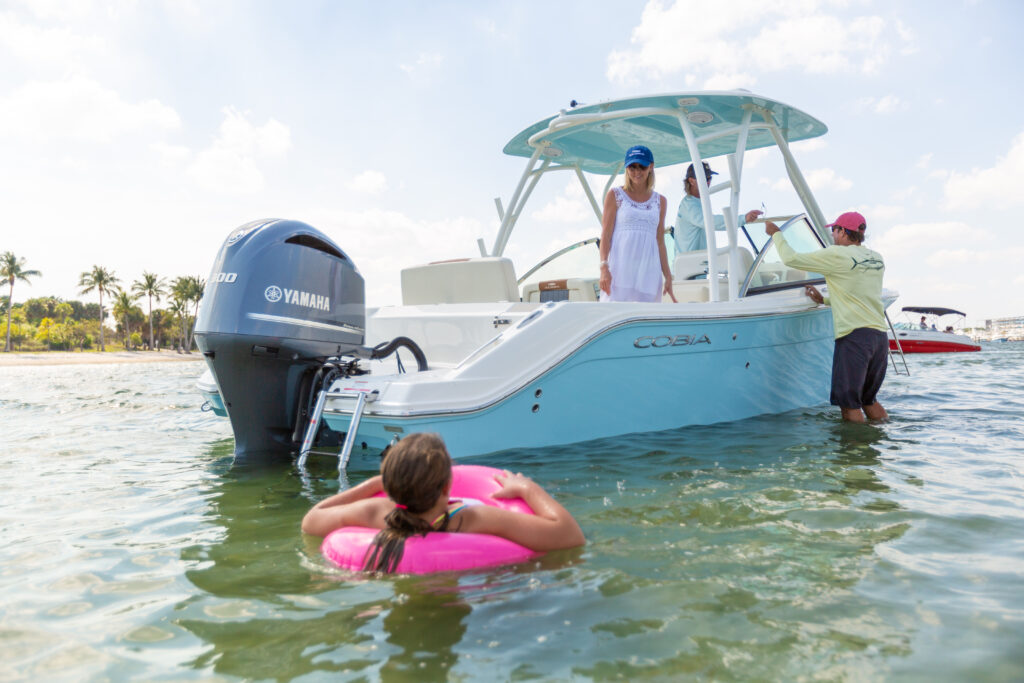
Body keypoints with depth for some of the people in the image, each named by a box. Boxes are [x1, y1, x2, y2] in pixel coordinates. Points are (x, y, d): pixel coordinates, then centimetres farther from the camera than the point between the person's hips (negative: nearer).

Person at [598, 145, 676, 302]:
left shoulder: (660, 201, 15)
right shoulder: (615, 195, 7)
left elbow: (660, 242, 16)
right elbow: (605, 235, 1)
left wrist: (668, 276, 12)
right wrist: (604, 268, -11)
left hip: (648, 270, 3)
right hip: (620, 267, -3)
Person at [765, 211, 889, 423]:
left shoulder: (837, 255, -6)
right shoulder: (877, 259, 15)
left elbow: (790, 259, -1)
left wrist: (776, 233, 15)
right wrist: (824, 300, 31)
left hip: (854, 335, -7)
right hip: (880, 335, 8)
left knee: (849, 403, 0)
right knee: (869, 400, 21)